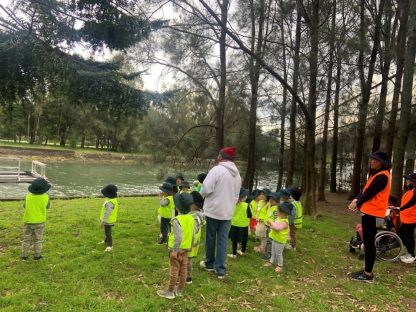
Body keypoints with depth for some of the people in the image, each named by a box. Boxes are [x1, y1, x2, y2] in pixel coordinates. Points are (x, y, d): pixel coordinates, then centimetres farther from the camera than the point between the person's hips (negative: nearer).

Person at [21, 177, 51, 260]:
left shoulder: (28, 196, -12)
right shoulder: (45, 197, -16)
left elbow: (25, 206, 6)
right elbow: (48, 206, 3)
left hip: (28, 221, 1)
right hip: (39, 222, -1)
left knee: (26, 239, 15)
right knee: (38, 240, 13)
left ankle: (24, 255, 22)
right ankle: (37, 255, 19)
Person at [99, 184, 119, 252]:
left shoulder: (110, 202, -32)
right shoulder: (113, 199, 1)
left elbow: (107, 213, -30)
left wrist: (103, 222, -25)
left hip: (108, 221, -10)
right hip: (110, 219, 10)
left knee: (107, 233, -4)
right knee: (107, 231, 27)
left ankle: (110, 246, 0)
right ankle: (106, 241, 46)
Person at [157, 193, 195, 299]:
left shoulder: (177, 220, -23)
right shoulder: (191, 218, -1)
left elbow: (178, 237, -28)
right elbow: (192, 234, 5)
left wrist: (175, 250, -21)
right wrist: (190, 246, 16)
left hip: (177, 249, -6)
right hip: (186, 249, 7)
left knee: (174, 270, 5)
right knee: (183, 269, 14)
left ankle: (170, 291, 17)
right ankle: (180, 290, 28)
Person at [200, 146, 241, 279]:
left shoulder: (217, 169, -15)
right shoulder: (237, 174, 9)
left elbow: (206, 189, -21)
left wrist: (203, 194, 0)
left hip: (213, 210, -5)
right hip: (227, 212, 5)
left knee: (210, 238, 13)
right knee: (222, 240, 9)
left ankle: (210, 263, 30)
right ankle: (220, 270, 12)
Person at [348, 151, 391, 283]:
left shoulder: (382, 176, -16)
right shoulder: (376, 174, 16)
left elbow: (369, 192, -16)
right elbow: (365, 189, 12)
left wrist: (357, 203, -2)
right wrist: (356, 200, -5)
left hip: (373, 213, -10)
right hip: (369, 211, 10)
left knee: (369, 243, -4)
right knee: (368, 242, 14)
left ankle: (368, 275, 4)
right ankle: (366, 271, 23)